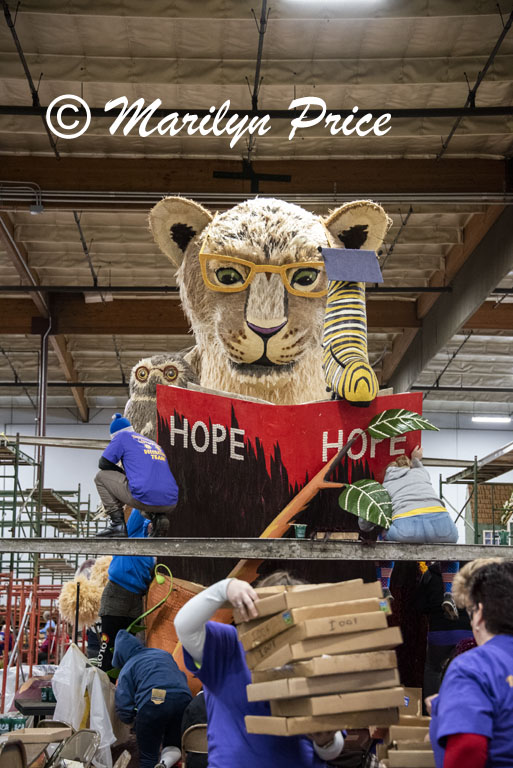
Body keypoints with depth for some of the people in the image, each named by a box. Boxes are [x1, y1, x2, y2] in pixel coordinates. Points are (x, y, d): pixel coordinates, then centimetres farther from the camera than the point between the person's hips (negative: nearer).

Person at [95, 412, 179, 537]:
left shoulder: (123, 436, 12)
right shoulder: (155, 444, 29)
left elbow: (103, 463, 10)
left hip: (144, 499, -6)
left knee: (102, 477, 14)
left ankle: (118, 524, 4)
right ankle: (157, 516, 9)